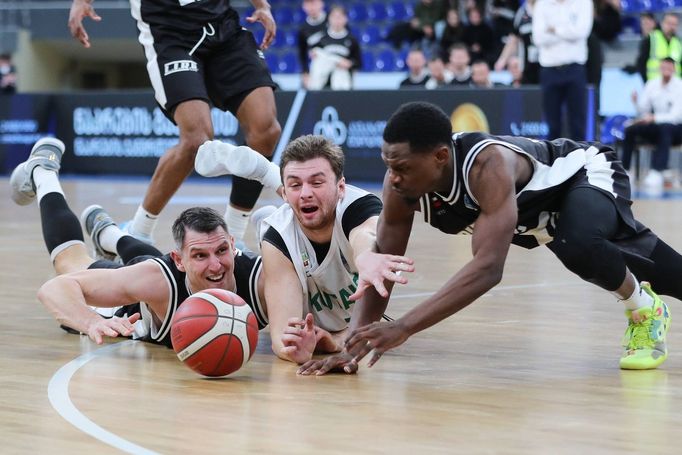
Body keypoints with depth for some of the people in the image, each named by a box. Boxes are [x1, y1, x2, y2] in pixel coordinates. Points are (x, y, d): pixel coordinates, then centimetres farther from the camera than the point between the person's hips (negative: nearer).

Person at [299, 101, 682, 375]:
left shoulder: (489, 164, -45)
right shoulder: (403, 180, -27)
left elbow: (488, 268, -53)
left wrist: (404, 328, -60)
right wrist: (356, 339, -35)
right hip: (536, 213, 6)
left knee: (579, 245, -39)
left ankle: (645, 311, -9)